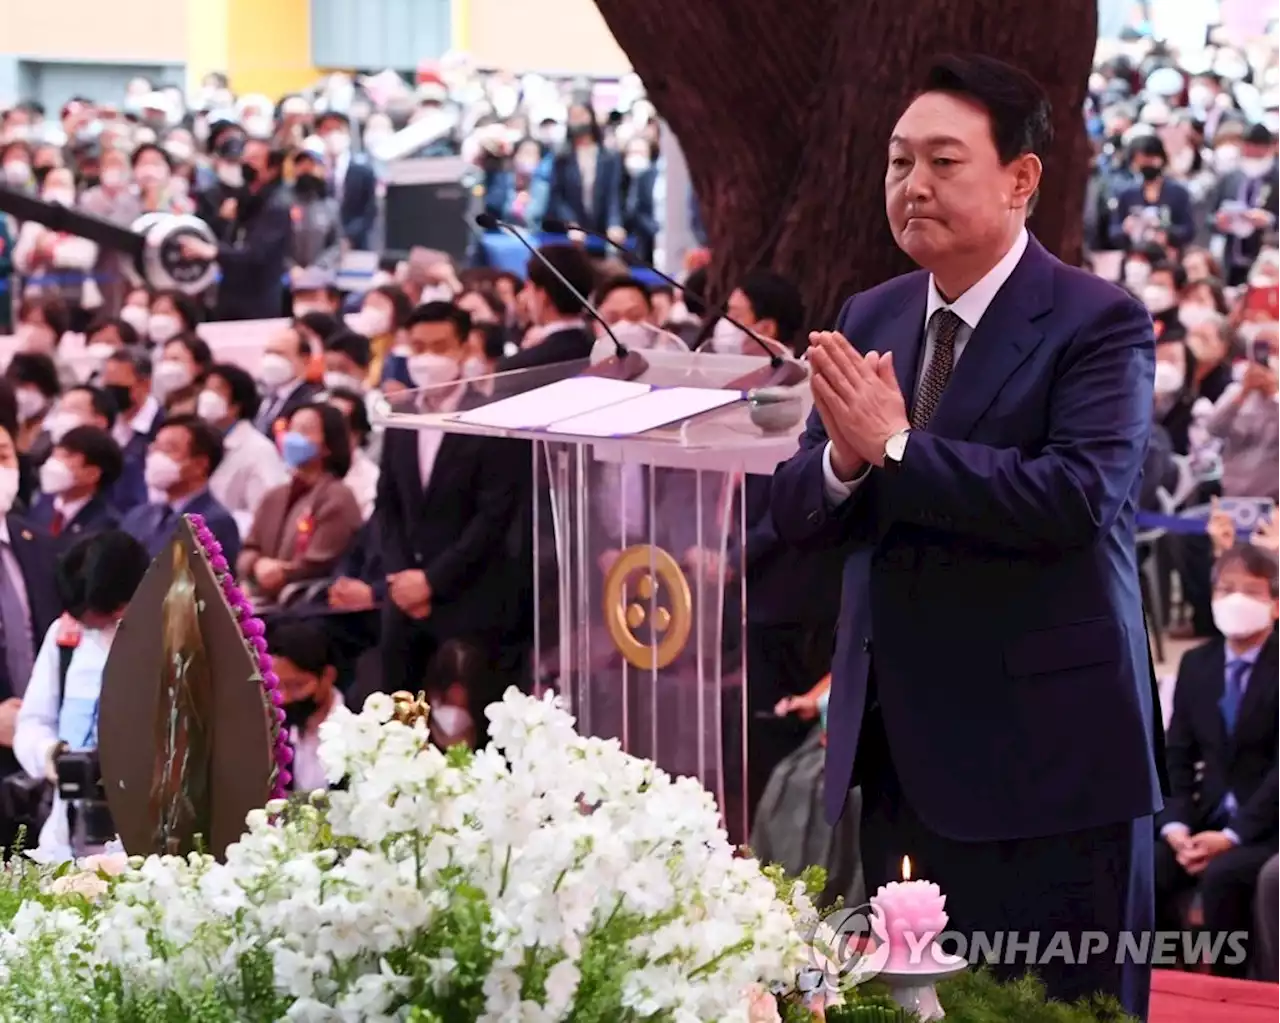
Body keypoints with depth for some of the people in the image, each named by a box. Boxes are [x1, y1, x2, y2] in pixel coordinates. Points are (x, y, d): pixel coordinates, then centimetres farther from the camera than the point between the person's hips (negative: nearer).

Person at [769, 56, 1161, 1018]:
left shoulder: (1098, 323, -9)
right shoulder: (869, 319, 10)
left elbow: (1083, 496, -24)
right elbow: (798, 512, 7)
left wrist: (895, 448, -23)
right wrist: (844, 459, -16)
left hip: (1042, 752, -6)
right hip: (898, 750, 6)